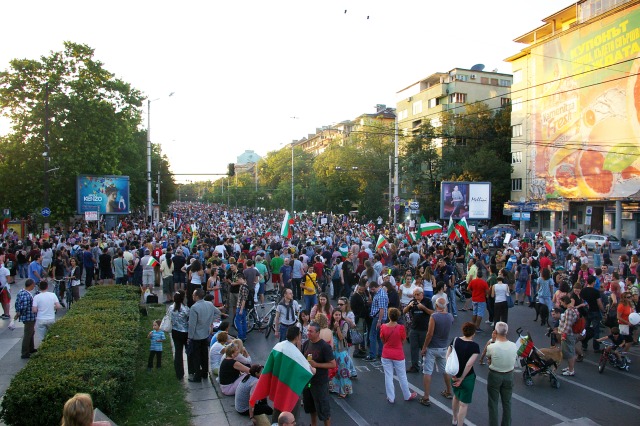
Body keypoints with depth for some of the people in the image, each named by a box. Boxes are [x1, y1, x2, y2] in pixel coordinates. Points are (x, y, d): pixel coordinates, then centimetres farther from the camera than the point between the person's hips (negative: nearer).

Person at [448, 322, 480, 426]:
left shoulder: (455, 341, -6)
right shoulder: (475, 346, -18)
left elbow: (447, 357, -9)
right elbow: (469, 364, -24)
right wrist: (462, 378, -15)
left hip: (455, 375, 6)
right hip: (467, 377, -6)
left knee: (456, 396, 29)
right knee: (464, 404, 8)